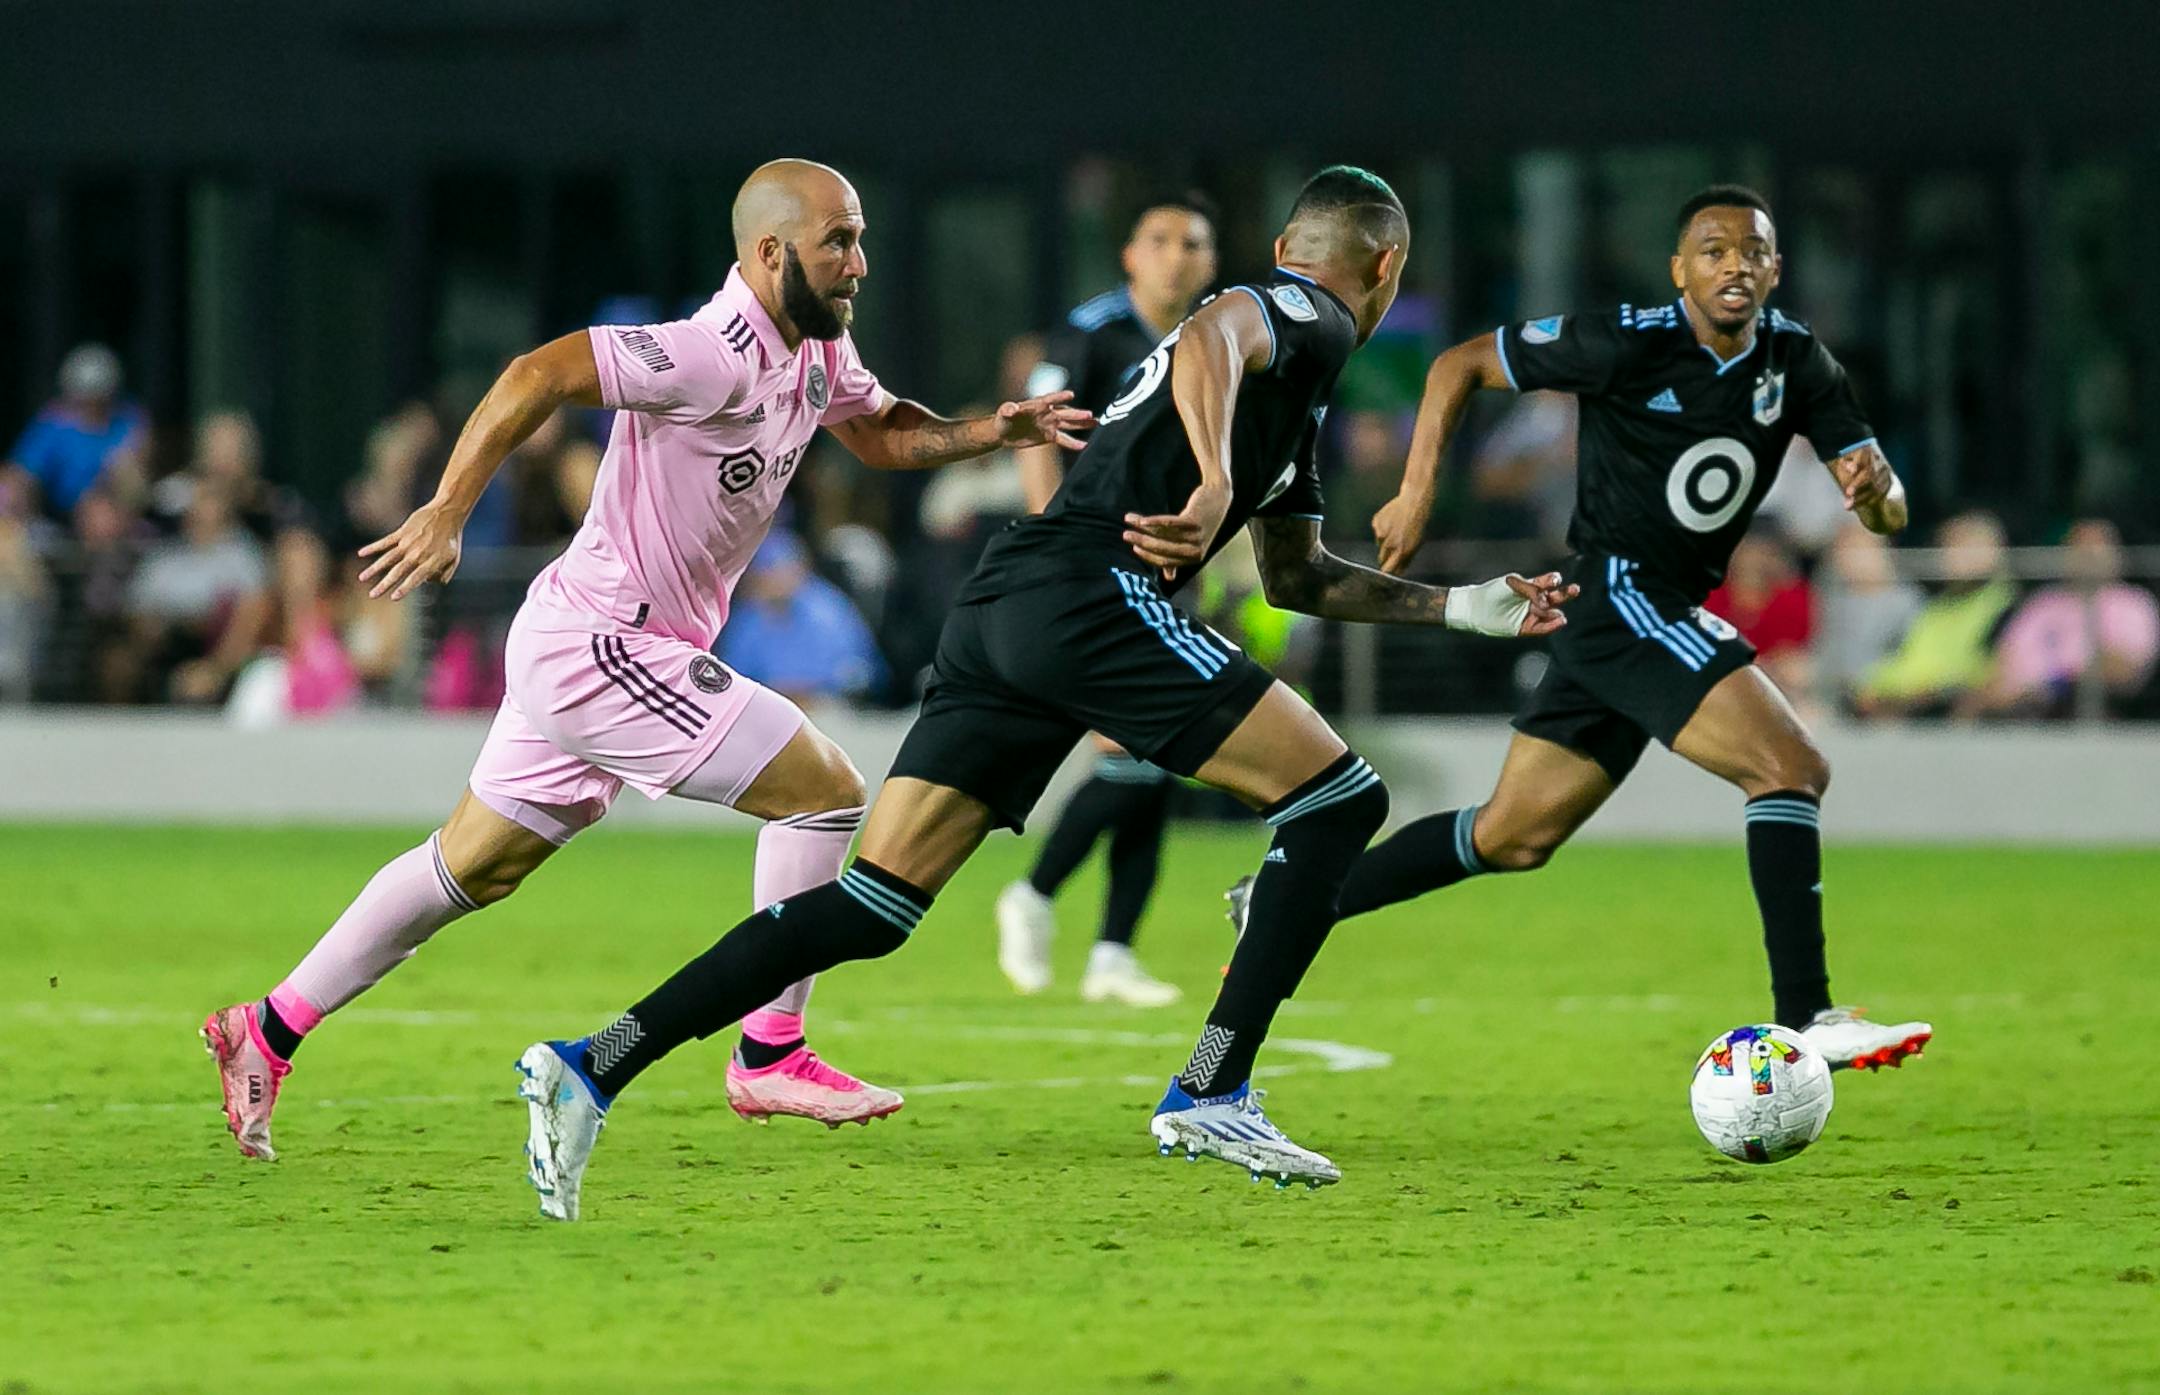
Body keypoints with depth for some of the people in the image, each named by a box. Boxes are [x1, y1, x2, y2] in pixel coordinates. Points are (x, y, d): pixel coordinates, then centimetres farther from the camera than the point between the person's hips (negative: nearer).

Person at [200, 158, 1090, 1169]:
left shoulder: (817, 354, 7)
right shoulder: (715, 356, -23)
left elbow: (880, 435, 25)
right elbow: (537, 374, -29)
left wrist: (991, 431, 8)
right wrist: (446, 513, -34)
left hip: (580, 652, 10)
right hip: (596, 644, -10)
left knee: (471, 867, 17)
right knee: (825, 791, -9)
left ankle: (269, 1030, 26)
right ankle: (769, 1059, -1)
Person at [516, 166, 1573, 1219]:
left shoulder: (1293, 382, 34)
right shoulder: (1311, 319, 5)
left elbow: (1296, 577, 42)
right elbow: (1207, 340, -19)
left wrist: (1462, 608, 42)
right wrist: (1215, 484, -35)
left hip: (998, 616, 9)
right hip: (1091, 594, -9)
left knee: (870, 908, 2)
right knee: (1340, 799, -2)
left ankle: (592, 1067, -8)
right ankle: (1210, 1096, -6)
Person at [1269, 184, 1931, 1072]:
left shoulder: (1795, 361, 3)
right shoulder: (1628, 344, -14)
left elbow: (1887, 515, 2)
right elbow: (1460, 365, -3)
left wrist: (1876, 487, -22)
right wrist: (1416, 494, -9)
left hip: (1671, 615, 7)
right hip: (1621, 592, -7)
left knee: (1513, 838, 14)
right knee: (1790, 767, -21)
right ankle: (1804, 1017, -23)